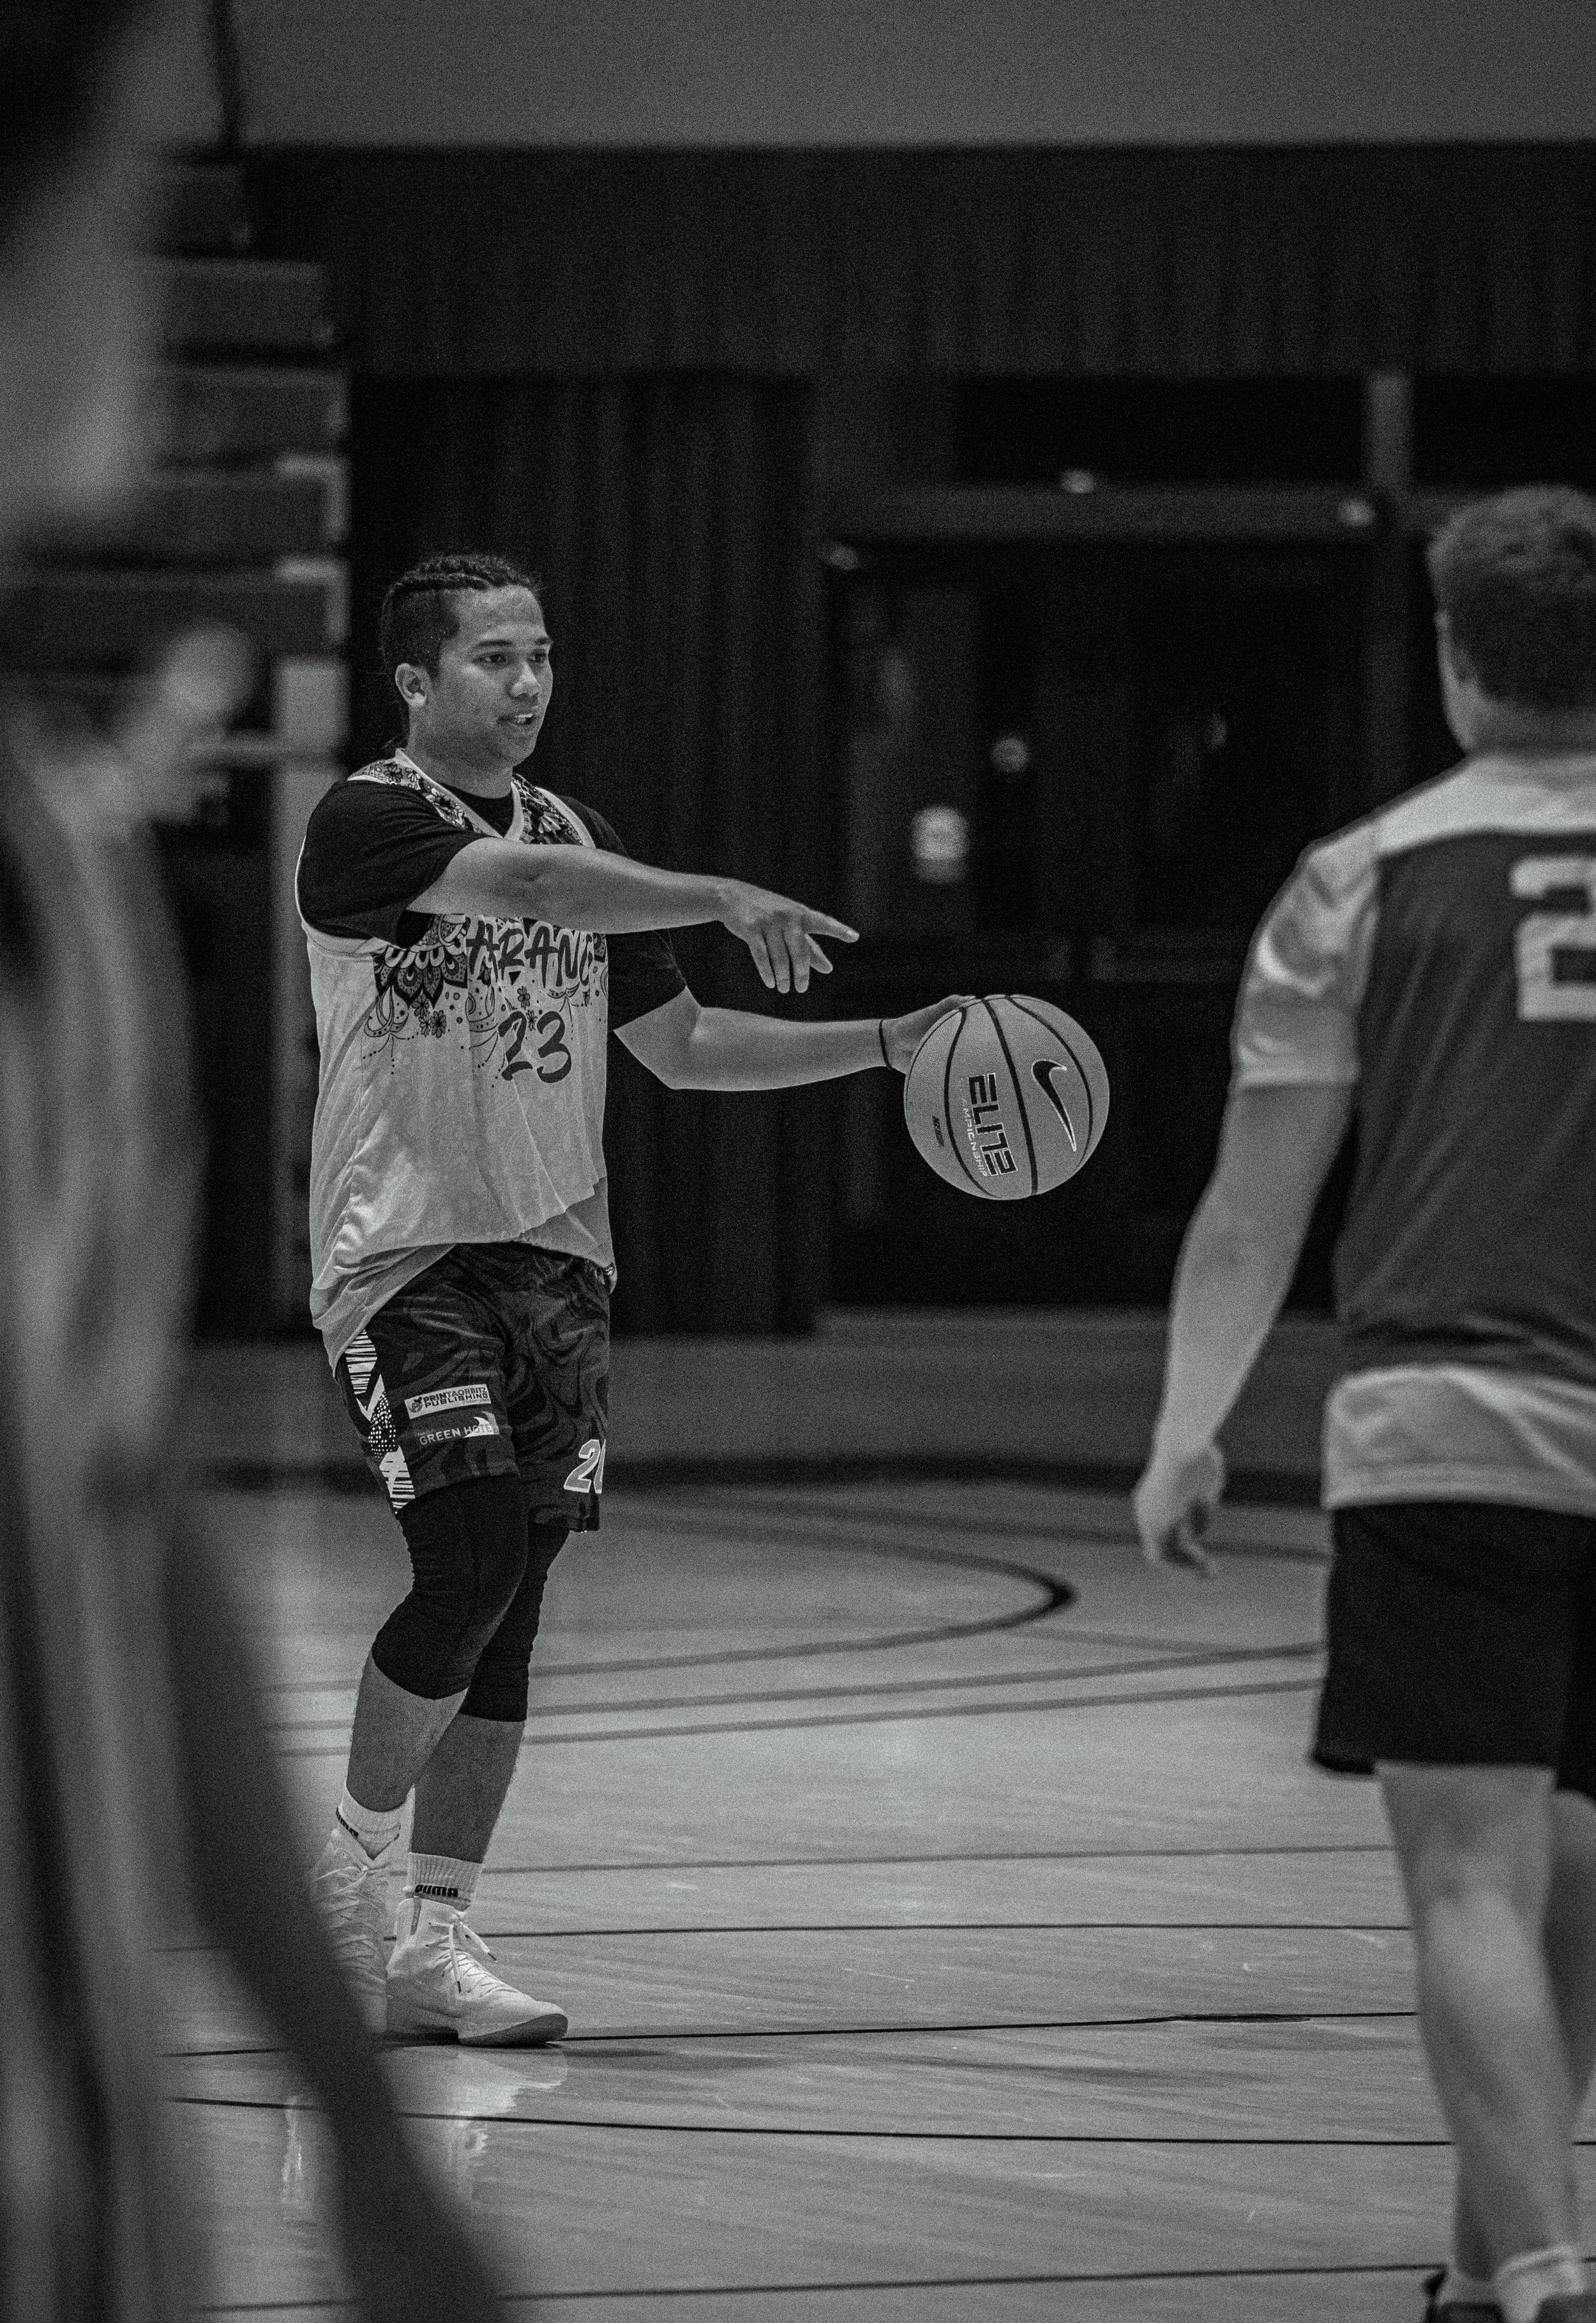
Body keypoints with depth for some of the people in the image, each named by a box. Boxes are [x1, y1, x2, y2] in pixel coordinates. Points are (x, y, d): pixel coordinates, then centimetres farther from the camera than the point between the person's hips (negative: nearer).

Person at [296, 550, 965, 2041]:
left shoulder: (574, 833, 14)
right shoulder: (367, 825, -8)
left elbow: (681, 1046, 20)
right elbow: (527, 885, -28)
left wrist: (884, 1046, 11)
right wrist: (726, 899, -38)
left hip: (554, 1253, 6)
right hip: (404, 1255, -6)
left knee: (506, 1609, 3)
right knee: (471, 1567, -18)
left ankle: (432, 1943, 9)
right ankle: (350, 1866, 2)